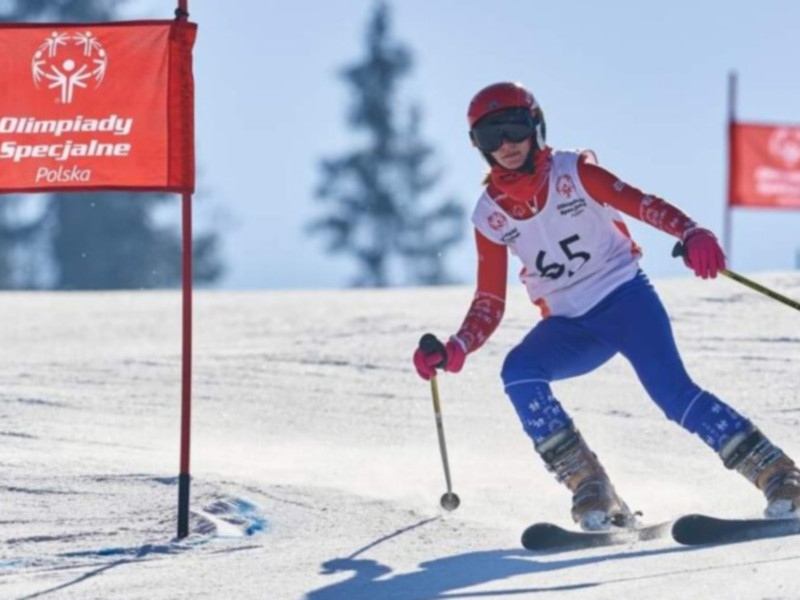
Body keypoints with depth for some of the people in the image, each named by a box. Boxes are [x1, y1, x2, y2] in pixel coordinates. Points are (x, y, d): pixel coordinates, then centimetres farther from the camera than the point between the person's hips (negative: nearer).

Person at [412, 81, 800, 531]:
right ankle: (591, 492, -24)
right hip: (570, 327, 3)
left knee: (673, 391, -24)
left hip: (624, 295, -3)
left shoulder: (572, 172, -8)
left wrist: (692, 233, -38)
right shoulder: (491, 215, 0)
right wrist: (455, 352, -14)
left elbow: (640, 203, -18)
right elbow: (490, 304, 4)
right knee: (519, 372, -27)